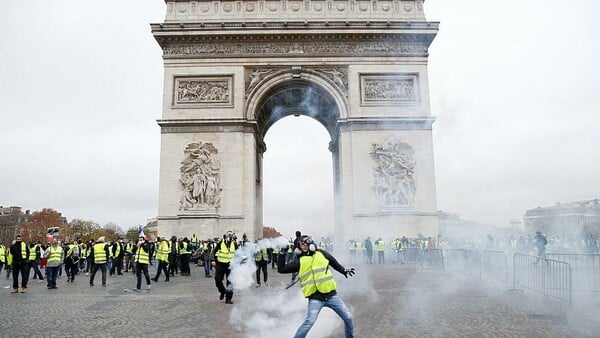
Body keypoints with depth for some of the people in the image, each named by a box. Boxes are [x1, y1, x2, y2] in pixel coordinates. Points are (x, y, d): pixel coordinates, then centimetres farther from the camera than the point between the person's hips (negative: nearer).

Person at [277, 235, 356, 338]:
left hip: (331, 295, 3)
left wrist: (344, 270, 23)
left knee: (348, 318, 7)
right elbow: (281, 269, 4)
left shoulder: (321, 254, 8)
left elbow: (333, 262, 25)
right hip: (315, 298, -2)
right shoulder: (300, 261, 4)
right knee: (309, 322, -22)